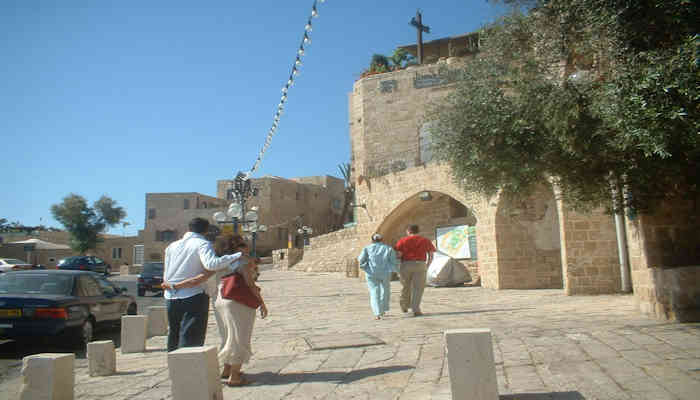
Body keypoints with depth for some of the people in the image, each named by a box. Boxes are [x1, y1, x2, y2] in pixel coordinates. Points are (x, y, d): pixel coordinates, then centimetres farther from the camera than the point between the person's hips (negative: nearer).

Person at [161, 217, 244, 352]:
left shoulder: (171, 246, 13)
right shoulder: (202, 244, -6)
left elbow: (166, 276, 12)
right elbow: (211, 264, -26)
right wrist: (238, 256, -21)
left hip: (170, 298, 6)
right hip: (194, 297, -6)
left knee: (173, 339, 18)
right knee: (191, 341, -2)